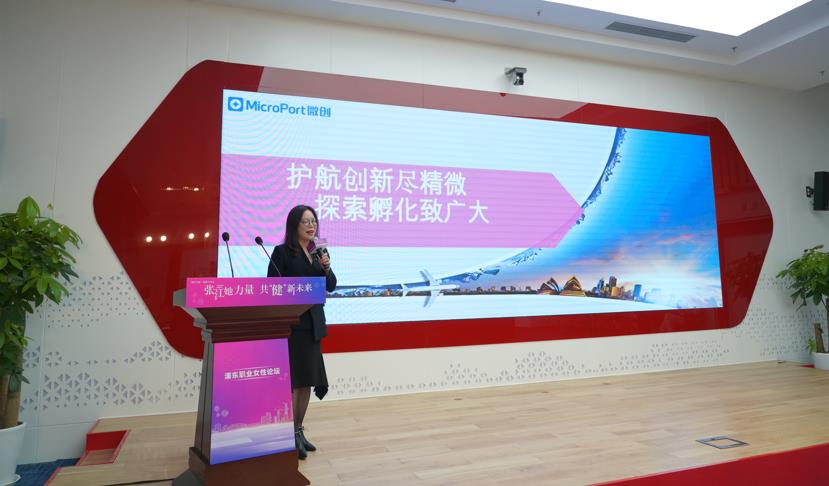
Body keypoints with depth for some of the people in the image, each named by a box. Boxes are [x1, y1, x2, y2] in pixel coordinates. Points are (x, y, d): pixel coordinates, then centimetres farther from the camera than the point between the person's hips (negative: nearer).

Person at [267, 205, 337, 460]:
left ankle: (299, 430, 23)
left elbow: (331, 286, 9)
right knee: (293, 379, -5)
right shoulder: (282, 252, -5)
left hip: (313, 322, 6)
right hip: (290, 323, -6)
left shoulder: (319, 252, 12)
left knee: (308, 379, 11)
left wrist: (326, 267, -9)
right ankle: (291, 436, 5)